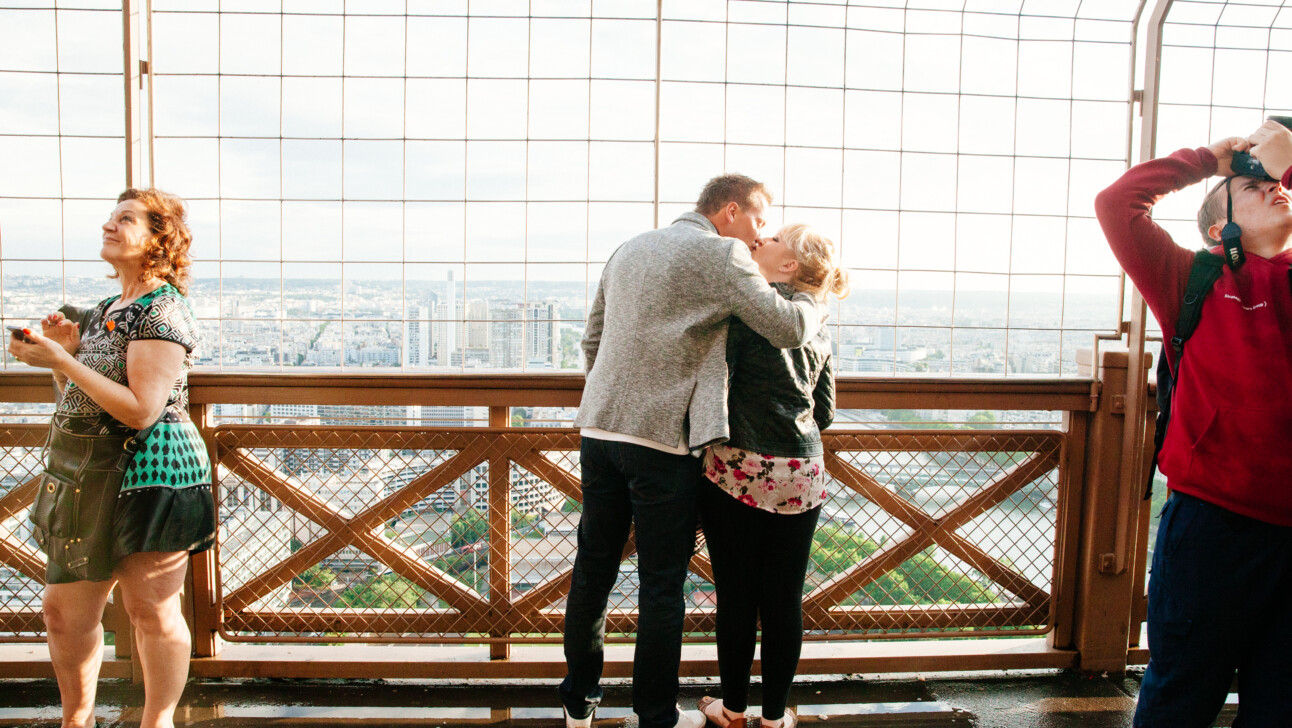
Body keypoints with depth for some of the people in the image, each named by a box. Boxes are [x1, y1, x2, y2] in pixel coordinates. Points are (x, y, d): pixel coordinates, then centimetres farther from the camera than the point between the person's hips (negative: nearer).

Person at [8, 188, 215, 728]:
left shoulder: (162, 311, -12)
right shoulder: (104, 311, 16)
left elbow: (141, 410, -22)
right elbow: (79, 402, 21)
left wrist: (61, 361, -18)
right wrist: (62, 348, 5)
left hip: (151, 472, -9)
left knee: (151, 611, 1)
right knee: (64, 608, 13)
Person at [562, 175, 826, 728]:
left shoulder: (628, 250, 17)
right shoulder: (721, 256, -6)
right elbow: (789, 329, -8)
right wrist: (819, 294, 12)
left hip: (599, 430, 7)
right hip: (662, 440, -7)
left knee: (593, 569, 15)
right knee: (661, 585, 5)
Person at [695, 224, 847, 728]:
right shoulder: (818, 326, 11)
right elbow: (825, 412, 16)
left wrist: (705, 443, -1)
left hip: (740, 466, -5)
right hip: (800, 475, 5)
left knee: (736, 596, 8)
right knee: (784, 600, 11)